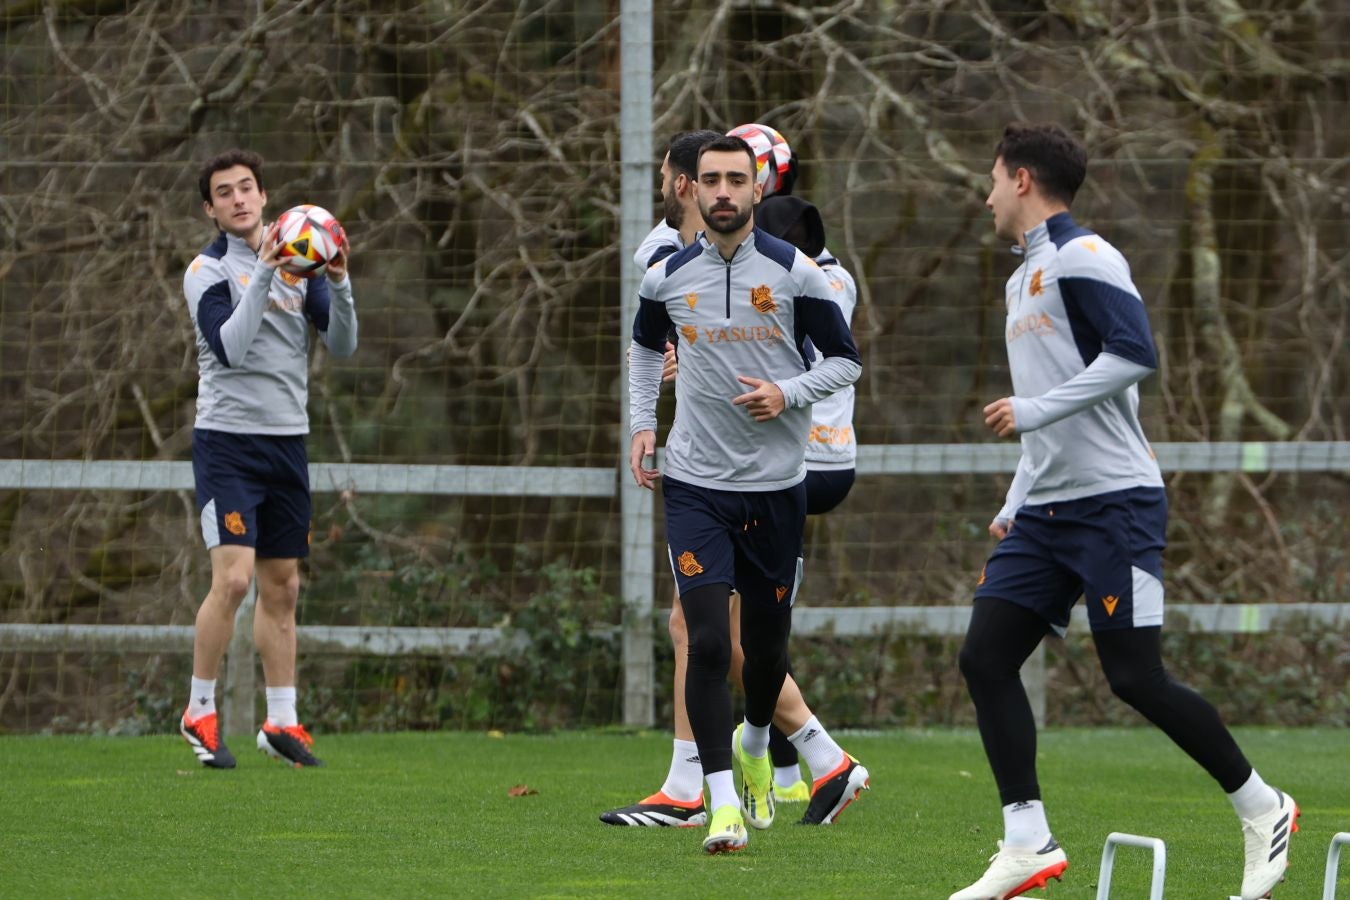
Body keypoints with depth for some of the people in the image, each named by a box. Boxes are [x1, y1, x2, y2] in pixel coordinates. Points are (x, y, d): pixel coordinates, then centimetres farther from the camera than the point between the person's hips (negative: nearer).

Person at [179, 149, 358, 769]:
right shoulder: (208, 270, -6)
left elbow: (342, 346, 2)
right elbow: (230, 348, -21)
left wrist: (338, 285, -15)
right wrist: (264, 275, -27)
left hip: (287, 440, 5)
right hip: (227, 438, -5)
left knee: (282, 586, 9)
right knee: (233, 577, -16)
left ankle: (282, 722, 16)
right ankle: (199, 713, -4)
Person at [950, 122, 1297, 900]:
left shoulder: (1083, 257, -9)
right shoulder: (1027, 275, 21)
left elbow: (1134, 353, -22)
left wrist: (1034, 411, -22)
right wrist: (1014, 506, 22)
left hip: (1113, 502, -9)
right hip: (1047, 509, 9)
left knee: (1136, 677, -10)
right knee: (986, 657, -3)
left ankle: (1263, 811, 6)